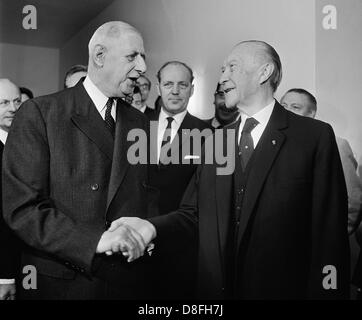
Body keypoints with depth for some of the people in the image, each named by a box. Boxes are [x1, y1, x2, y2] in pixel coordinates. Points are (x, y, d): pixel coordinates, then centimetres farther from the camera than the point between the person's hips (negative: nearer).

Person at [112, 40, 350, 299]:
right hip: (213, 287, 4)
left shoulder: (315, 135, -8)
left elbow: (330, 234, -10)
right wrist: (151, 227, -13)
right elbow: (192, 214, 4)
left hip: (282, 289, -4)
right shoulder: (214, 141, 7)